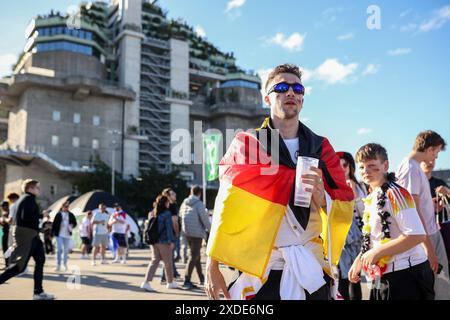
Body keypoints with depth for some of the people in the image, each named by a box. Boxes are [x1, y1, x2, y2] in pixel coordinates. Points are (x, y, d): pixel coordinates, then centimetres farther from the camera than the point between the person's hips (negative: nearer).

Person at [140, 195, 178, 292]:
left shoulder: (151, 213, 10)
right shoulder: (167, 213, -10)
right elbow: (169, 228, -14)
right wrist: (171, 241, -12)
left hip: (153, 240, 6)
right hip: (164, 241, -6)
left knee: (154, 261, 10)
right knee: (168, 262, 9)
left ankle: (146, 282, -4)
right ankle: (170, 282, 22)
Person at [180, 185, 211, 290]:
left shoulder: (184, 203, 6)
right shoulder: (199, 204, -14)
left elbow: (180, 215, 16)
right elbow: (204, 218, -15)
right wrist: (210, 228, 0)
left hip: (186, 232, 7)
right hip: (197, 233, -7)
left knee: (196, 255, 18)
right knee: (194, 256, -3)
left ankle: (202, 279, 27)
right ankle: (187, 281, -8)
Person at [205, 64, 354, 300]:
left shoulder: (321, 148, 8)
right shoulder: (245, 145, -1)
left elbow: (345, 209, 5)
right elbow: (225, 208, -4)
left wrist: (322, 197, -17)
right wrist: (212, 266, -6)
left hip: (311, 272, 3)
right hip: (258, 271, -2)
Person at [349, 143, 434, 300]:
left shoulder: (395, 193, -17)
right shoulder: (372, 197, 8)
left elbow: (417, 235, -25)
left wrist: (377, 252, -20)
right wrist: (360, 260, 11)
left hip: (405, 273, -8)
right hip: (384, 274, 8)